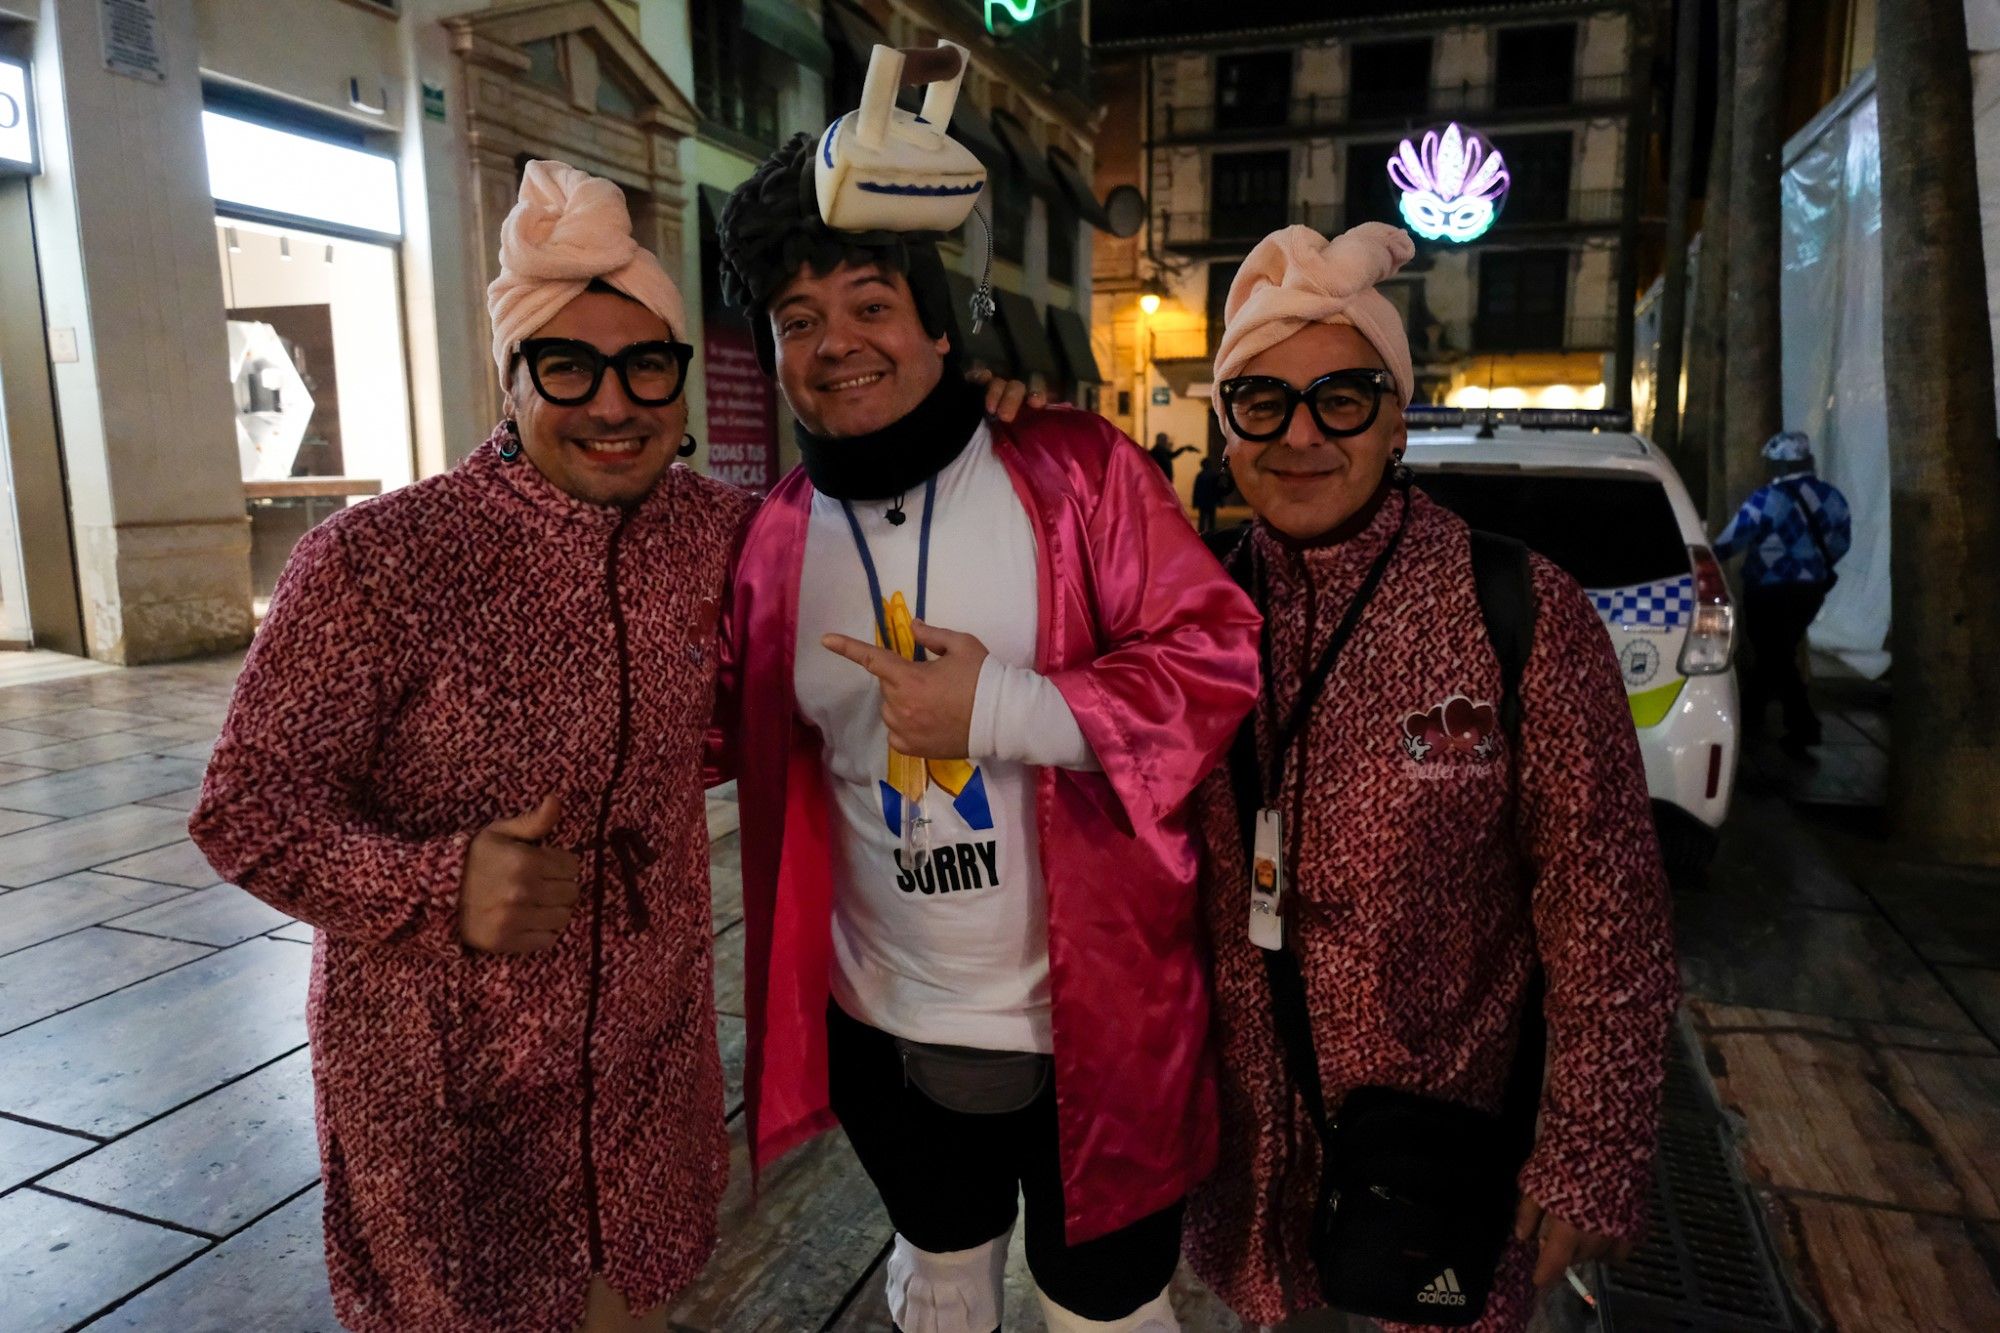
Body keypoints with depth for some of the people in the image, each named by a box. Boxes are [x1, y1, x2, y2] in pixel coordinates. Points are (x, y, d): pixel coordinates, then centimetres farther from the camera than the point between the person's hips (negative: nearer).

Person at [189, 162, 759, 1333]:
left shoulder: (709, 528, -5)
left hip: (651, 1053, 4)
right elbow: (247, 809, -15)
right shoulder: (381, 558, -19)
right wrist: (443, 885, -33)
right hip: (442, 1090, -4)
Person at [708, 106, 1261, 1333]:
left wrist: (1004, 710, -24)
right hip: (885, 1027, 4)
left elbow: (1216, 655, -16)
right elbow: (746, 736, 12)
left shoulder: (1076, 471, -12)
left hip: (1094, 1027, -3)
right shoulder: (779, 537, 0)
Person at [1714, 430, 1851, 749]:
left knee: (1775, 657, 1)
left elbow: (1727, 544, -17)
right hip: (1812, 589, 7)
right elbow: (1841, 543, 12)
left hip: (1772, 593, -7)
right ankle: (1752, 707, 36)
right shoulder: (1831, 497, 3)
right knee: (1780, 651, 21)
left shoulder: (1766, 499, -18)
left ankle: (1804, 725, -4)